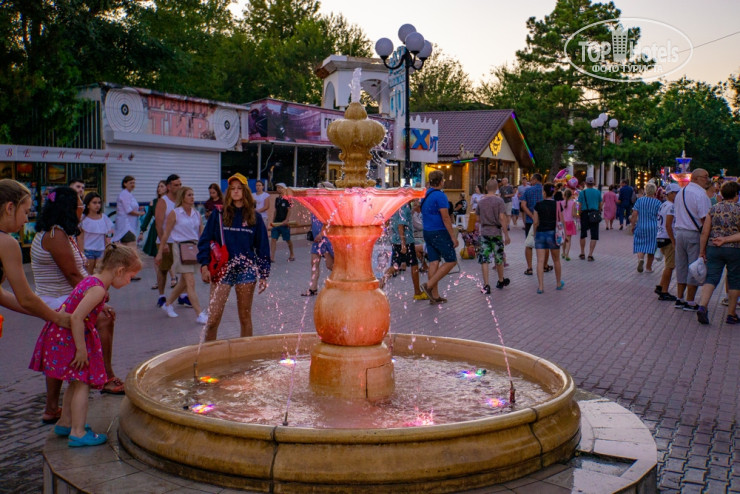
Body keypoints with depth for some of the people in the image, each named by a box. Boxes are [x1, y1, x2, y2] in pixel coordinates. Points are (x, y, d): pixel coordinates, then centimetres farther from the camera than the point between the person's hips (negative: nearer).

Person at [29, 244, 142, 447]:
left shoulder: (91, 281, 9)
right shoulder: (98, 289, -22)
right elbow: (77, 318, -28)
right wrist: (82, 350, -25)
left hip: (61, 336, 10)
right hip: (67, 339, -10)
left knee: (76, 382, 20)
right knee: (82, 383, -5)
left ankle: (65, 423, 33)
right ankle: (77, 433, -2)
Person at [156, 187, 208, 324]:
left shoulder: (197, 214, 11)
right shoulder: (175, 213, -3)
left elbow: (202, 233, 12)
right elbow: (166, 234, -1)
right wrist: (160, 252, -1)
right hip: (180, 247, -6)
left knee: (184, 282, 14)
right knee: (191, 283, -10)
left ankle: (167, 304, 34)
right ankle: (200, 315, -13)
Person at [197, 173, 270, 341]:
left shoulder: (254, 217, 5)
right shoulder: (219, 215, 2)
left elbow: (262, 247, 7)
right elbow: (205, 240, 3)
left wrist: (263, 275, 4)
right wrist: (204, 265, -8)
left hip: (246, 271, 1)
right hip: (222, 270, -1)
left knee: (245, 317, 10)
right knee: (213, 318, -5)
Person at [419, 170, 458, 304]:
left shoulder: (425, 195, 12)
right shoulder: (440, 195, -15)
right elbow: (445, 218, -17)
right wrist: (453, 237, -14)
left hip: (427, 232, 9)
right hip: (439, 233, -8)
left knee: (433, 262, 9)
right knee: (451, 261, 0)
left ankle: (435, 296, 10)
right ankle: (429, 285, -6)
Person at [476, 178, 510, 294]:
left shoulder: (481, 201, 4)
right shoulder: (499, 200, -8)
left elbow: (478, 219, 9)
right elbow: (502, 218, -14)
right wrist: (506, 235, -10)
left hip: (484, 232, 2)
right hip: (496, 232, -2)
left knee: (484, 260, 1)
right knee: (498, 259, 13)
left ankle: (486, 285, -5)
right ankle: (501, 281, 30)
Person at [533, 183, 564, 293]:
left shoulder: (538, 205, -4)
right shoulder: (557, 205, -4)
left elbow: (535, 223, -1)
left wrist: (535, 234, 13)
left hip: (540, 233, -1)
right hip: (553, 234, 1)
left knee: (540, 261, 0)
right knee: (556, 260, 17)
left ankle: (541, 286, -6)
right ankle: (558, 283, 32)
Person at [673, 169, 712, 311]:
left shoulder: (681, 192, 13)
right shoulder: (700, 194, -14)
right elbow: (704, 219, -19)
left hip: (679, 232, 8)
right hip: (694, 235, -8)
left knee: (681, 267, 15)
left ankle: (679, 299, 21)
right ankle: (690, 303, 5)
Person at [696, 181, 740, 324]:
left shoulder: (713, 209, 2)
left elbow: (705, 232, 0)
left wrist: (702, 250, 5)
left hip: (713, 248, 2)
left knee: (711, 277, 3)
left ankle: (702, 306, -19)